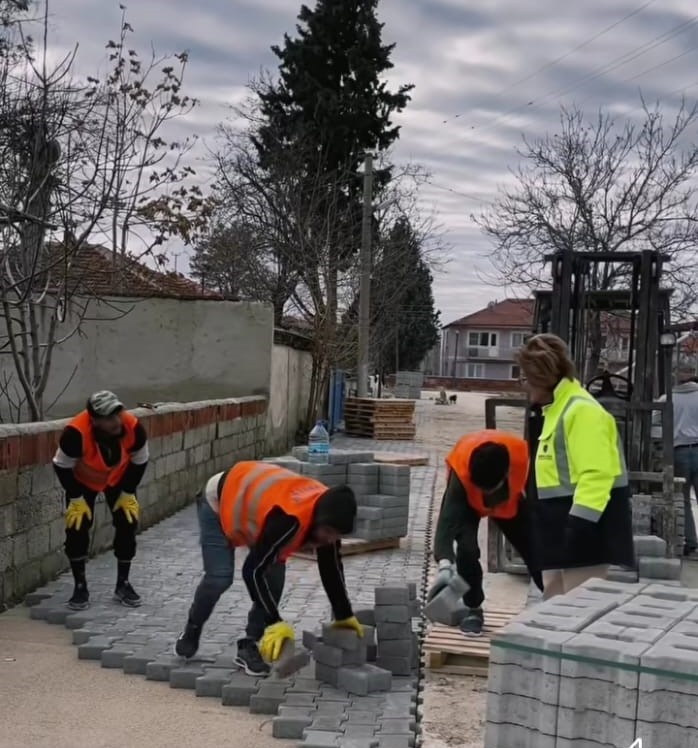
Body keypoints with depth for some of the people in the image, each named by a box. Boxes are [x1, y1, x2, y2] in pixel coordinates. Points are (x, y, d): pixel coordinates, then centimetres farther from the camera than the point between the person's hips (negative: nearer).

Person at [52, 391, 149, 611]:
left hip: (118, 478, 2)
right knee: (77, 529, -11)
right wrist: (76, 500, -18)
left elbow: (139, 461, -14)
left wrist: (128, 494, -10)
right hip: (83, 480, -2)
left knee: (127, 525, -3)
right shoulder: (76, 433, -42)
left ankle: (123, 585, 13)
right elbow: (62, 466, -24)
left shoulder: (133, 427, -34)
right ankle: (80, 587, 5)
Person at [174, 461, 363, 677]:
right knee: (219, 578, -15)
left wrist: (344, 616, -1)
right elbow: (252, 570, -40)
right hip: (219, 502, -7)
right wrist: (275, 623, -39)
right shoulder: (289, 518, -44)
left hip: (251, 499, 7)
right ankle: (192, 629, 15)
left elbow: (331, 567, -6)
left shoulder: (327, 514, -21)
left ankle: (250, 646, 4)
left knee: (274, 575, -8)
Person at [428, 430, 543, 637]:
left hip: (511, 501, 2)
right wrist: (445, 564, -64)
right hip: (468, 501, -2)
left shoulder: (522, 455, -39)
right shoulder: (462, 472, -45)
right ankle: (473, 609, -2)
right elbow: (448, 518, -51)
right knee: (467, 548, -23)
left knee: (534, 549, 0)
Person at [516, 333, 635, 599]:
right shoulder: (557, 409, 16)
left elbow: (596, 475, -24)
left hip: (587, 529, -11)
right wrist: (547, 524, 21)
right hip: (563, 526, 11)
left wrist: (580, 524, -27)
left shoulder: (582, 410, -17)